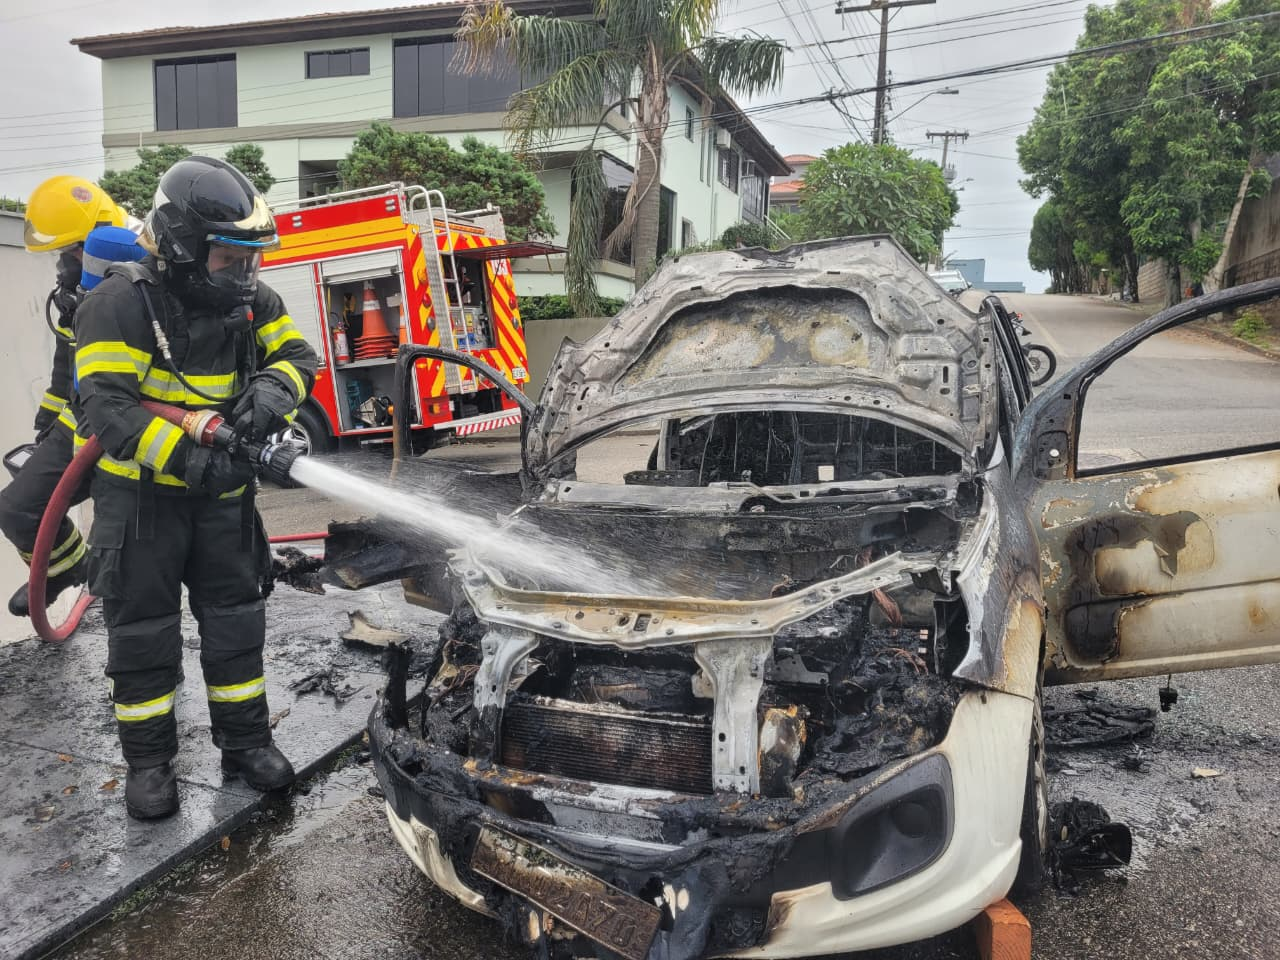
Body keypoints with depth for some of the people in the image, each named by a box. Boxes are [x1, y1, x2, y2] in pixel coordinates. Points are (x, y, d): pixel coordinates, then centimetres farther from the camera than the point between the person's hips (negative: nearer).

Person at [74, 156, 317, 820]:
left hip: (222, 491, 5)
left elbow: (297, 354, 1)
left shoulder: (248, 298, -1)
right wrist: (188, 459, -35)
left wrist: (272, 388, -22)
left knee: (236, 618, 10)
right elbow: (107, 407, -25)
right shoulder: (120, 303, -18)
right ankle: (148, 759, 21)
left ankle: (245, 741, 24)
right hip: (140, 495, -4)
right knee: (143, 630, 6)